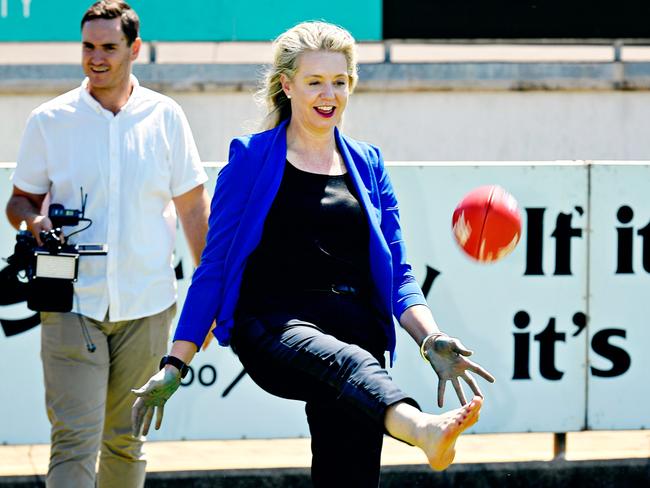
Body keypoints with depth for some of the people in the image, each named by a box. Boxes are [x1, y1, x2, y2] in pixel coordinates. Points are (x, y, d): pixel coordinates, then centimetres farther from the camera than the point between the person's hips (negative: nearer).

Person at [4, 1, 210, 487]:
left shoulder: (165, 116, 5)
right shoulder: (50, 120, 2)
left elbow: (192, 207, 10)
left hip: (146, 305, 1)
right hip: (72, 305, -1)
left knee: (125, 440, 10)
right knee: (74, 441, -11)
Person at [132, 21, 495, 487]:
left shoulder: (368, 164, 18)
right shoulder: (251, 159, 9)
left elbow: (398, 274, 15)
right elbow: (213, 265, 8)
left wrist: (431, 339, -4)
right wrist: (176, 365, 2)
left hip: (355, 327, 5)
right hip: (271, 327, -5)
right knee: (347, 361, -38)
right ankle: (422, 429, -69)